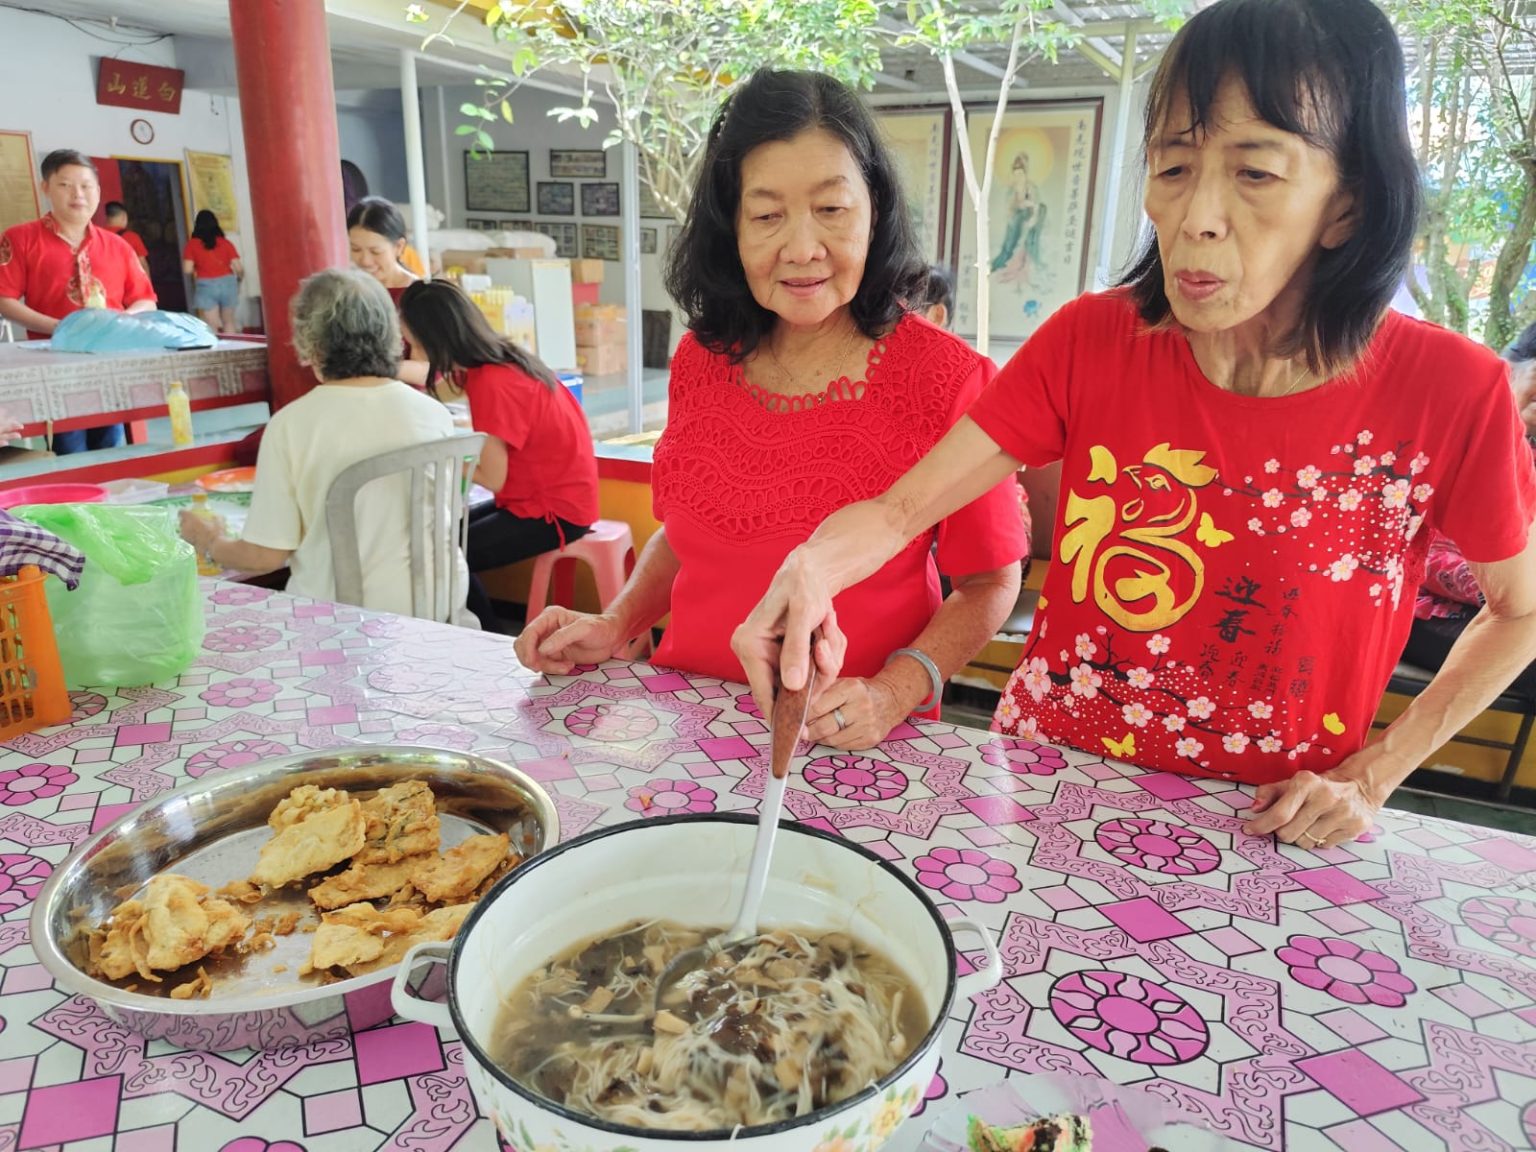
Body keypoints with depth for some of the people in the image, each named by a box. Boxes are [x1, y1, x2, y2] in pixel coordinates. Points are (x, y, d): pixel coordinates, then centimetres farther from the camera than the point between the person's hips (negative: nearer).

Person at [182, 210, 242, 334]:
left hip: (206, 286, -2)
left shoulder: (192, 244, 0)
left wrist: (197, 271, 16)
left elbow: (187, 269, -6)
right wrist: (239, 279, 20)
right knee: (229, 322, 18)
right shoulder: (225, 242, 4)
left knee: (211, 327, 0)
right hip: (227, 283, 2)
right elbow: (239, 268, -1)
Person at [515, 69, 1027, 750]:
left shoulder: (949, 380, -11)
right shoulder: (701, 359, 3)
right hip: (689, 715, 4)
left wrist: (894, 693, -18)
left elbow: (989, 582, -4)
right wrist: (617, 626, 2)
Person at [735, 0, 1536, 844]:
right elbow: (899, 510, -16)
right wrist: (815, 567, -37)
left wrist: (1369, 779, -6)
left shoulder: (1447, 391, -14)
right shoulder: (1093, 341, -11)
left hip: (1268, 832, -1)